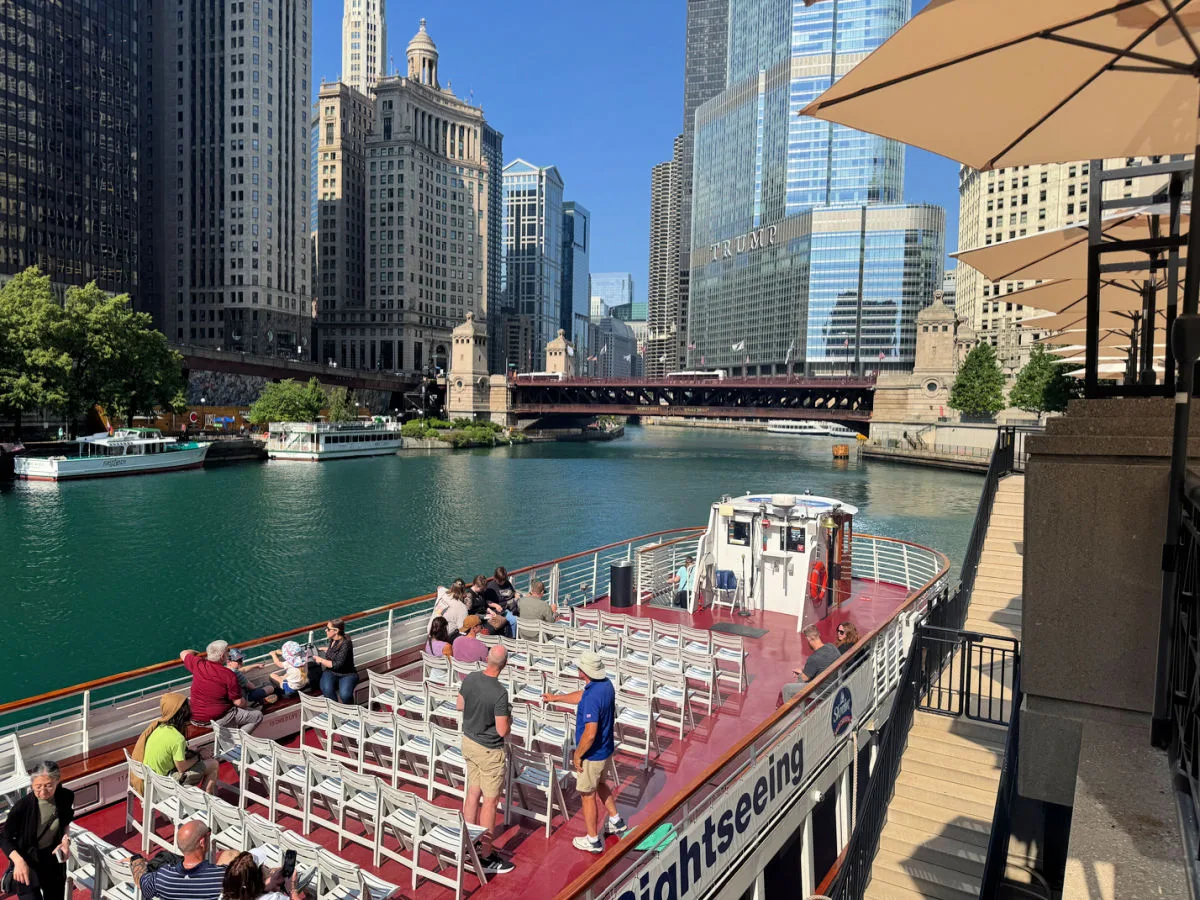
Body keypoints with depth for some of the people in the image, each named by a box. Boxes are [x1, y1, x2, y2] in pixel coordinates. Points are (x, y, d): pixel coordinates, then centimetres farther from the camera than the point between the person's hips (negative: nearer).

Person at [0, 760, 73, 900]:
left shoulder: (66, 797, -15)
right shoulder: (22, 806, -26)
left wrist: (65, 841, -12)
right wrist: (18, 861, -28)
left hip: (53, 858, 4)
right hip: (28, 862, -4)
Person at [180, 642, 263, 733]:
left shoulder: (198, 664, -8)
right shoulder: (229, 676, -20)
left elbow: (183, 654, 14)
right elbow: (238, 702, -14)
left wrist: (197, 653, 35)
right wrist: (246, 705, 8)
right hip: (219, 719, -7)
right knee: (258, 715, 3)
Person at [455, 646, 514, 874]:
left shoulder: (470, 679, -9)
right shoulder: (500, 693, -29)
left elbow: (459, 705, 8)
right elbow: (502, 731, -23)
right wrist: (509, 718, -4)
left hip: (469, 741, 7)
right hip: (489, 751, -7)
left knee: (473, 791, 21)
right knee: (490, 801, 5)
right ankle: (486, 857, 15)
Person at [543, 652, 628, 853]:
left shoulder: (592, 697, -33)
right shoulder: (606, 684, -4)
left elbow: (590, 733, -34)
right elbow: (581, 695, 14)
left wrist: (577, 755, -19)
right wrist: (556, 698, 21)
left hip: (592, 755, -9)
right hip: (606, 749, 9)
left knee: (588, 795, 11)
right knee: (600, 783, 31)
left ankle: (593, 840, 28)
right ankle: (616, 821, 46)